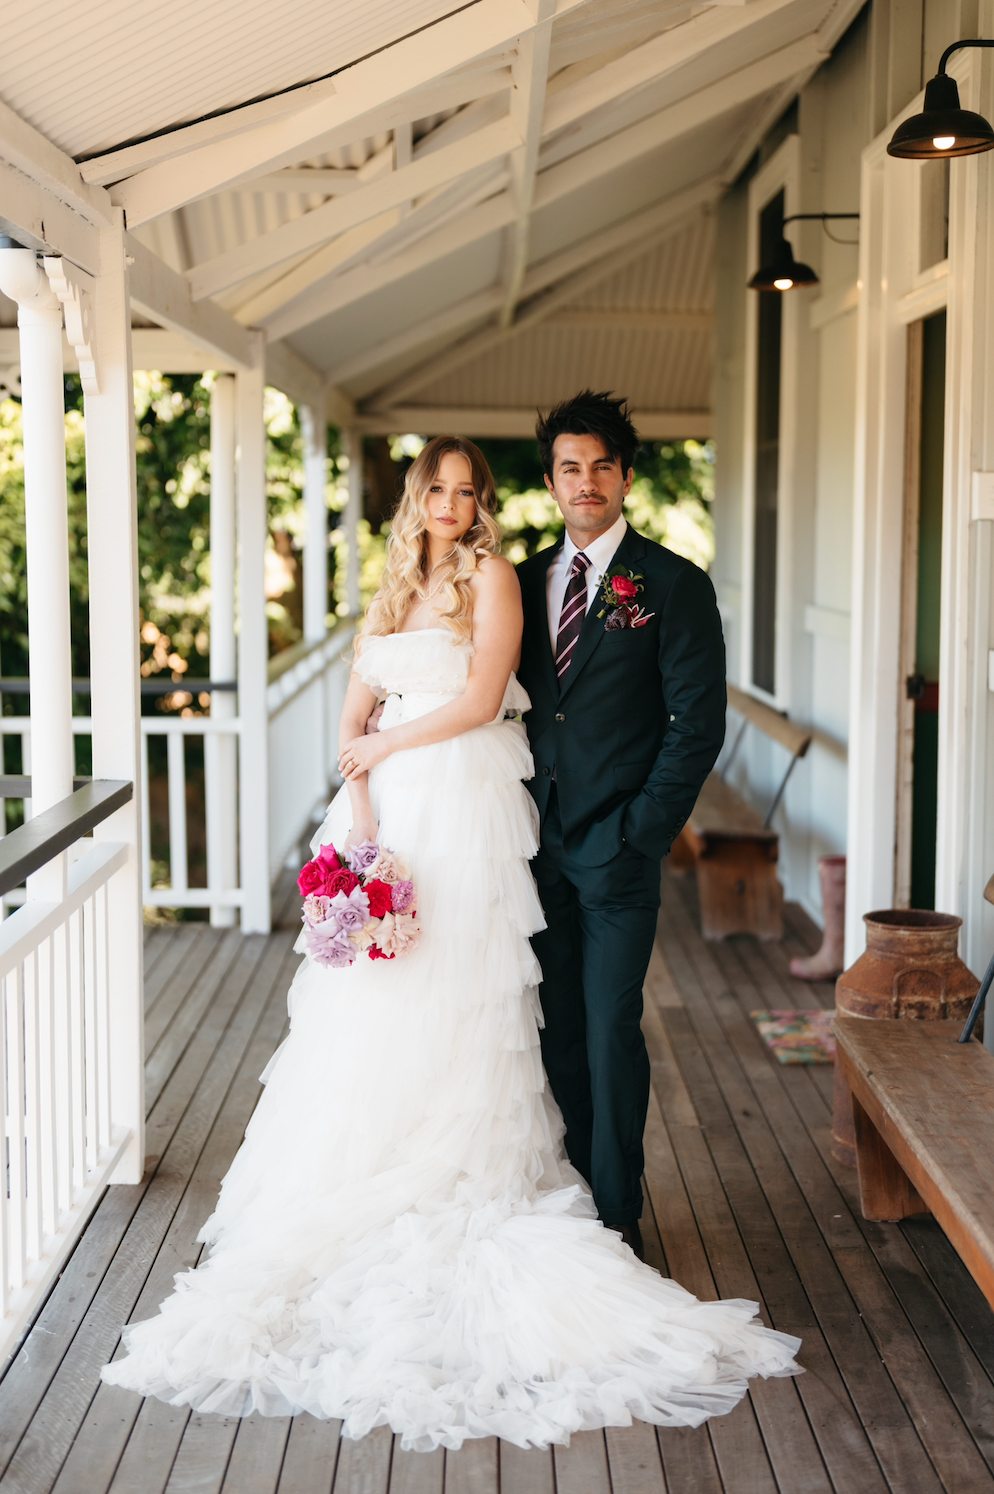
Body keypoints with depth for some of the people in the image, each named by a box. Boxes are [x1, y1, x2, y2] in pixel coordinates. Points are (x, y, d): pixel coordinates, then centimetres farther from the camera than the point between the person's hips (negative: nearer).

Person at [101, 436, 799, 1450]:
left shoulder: (491, 576, 0)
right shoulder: (394, 593, 18)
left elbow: (480, 701, -11)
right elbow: (355, 712, 11)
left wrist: (381, 748, -3)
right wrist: (359, 799, -5)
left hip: (460, 811, -6)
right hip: (387, 811, 6)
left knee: (448, 1012, -4)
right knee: (369, 1017, 4)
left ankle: (457, 1199, 4)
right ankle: (368, 1190, 13)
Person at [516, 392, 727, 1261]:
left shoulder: (673, 585, -4)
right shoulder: (527, 580, 11)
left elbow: (699, 723, -7)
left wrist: (642, 831, -11)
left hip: (618, 850, -4)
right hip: (539, 844, 5)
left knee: (610, 1032, -2)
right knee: (557, 1030, 10)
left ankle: (616, 1218, 11)